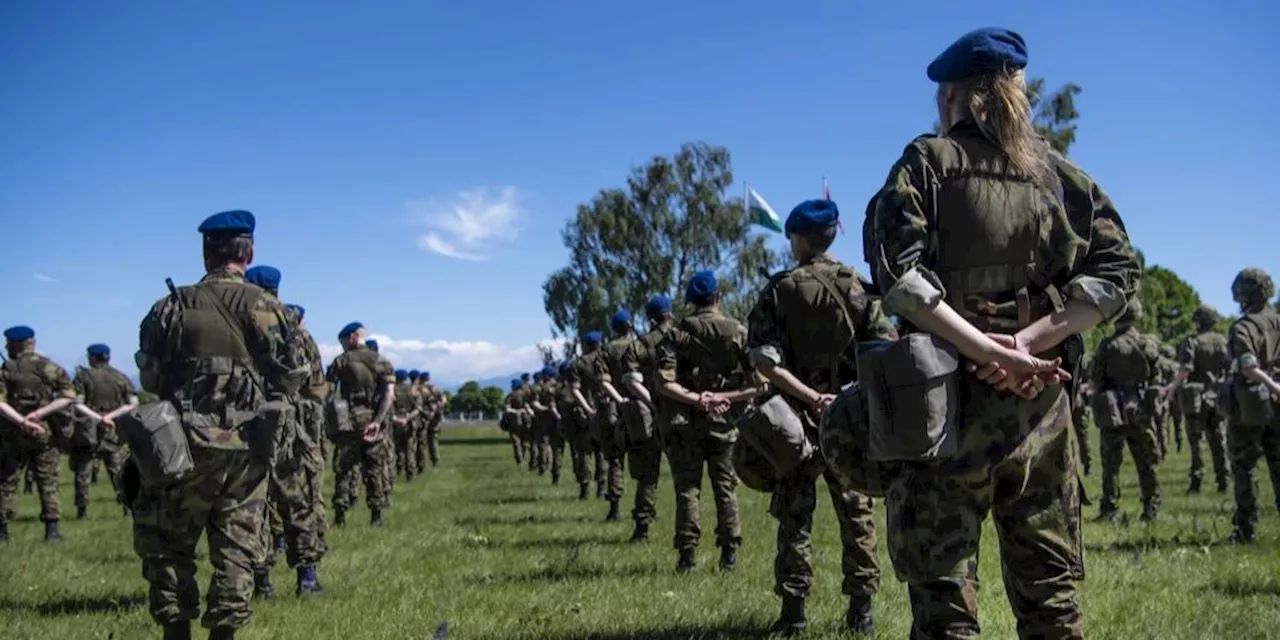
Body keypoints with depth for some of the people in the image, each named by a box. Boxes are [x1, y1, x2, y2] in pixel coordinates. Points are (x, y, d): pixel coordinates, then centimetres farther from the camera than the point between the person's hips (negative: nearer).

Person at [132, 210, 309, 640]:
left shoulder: (172, 308, -2)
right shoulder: (266, 309, -5)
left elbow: (150, 378, 3)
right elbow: (292, 378, -2)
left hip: (186, 444, 0)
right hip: (246, 446, 0)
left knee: (168, 541, 14)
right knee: (237, 545, 9)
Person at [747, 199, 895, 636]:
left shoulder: (780, 290, -4)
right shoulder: (856, 285, 2)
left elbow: (764, 360, -13)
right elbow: (888, 346, -5)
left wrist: (809, 397, -14)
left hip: (798, 415, -2)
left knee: (794, 513, 5)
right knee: (855, 510, 10)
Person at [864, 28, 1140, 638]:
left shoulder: (929, 161, 2)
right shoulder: (1061, 173, 13)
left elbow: (896, 271, -13)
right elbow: (1118, 271, 3)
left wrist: (991, 351, -16)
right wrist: (1025, 344, -7)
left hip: (947, 398, -4)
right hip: (1041, 405, 4)